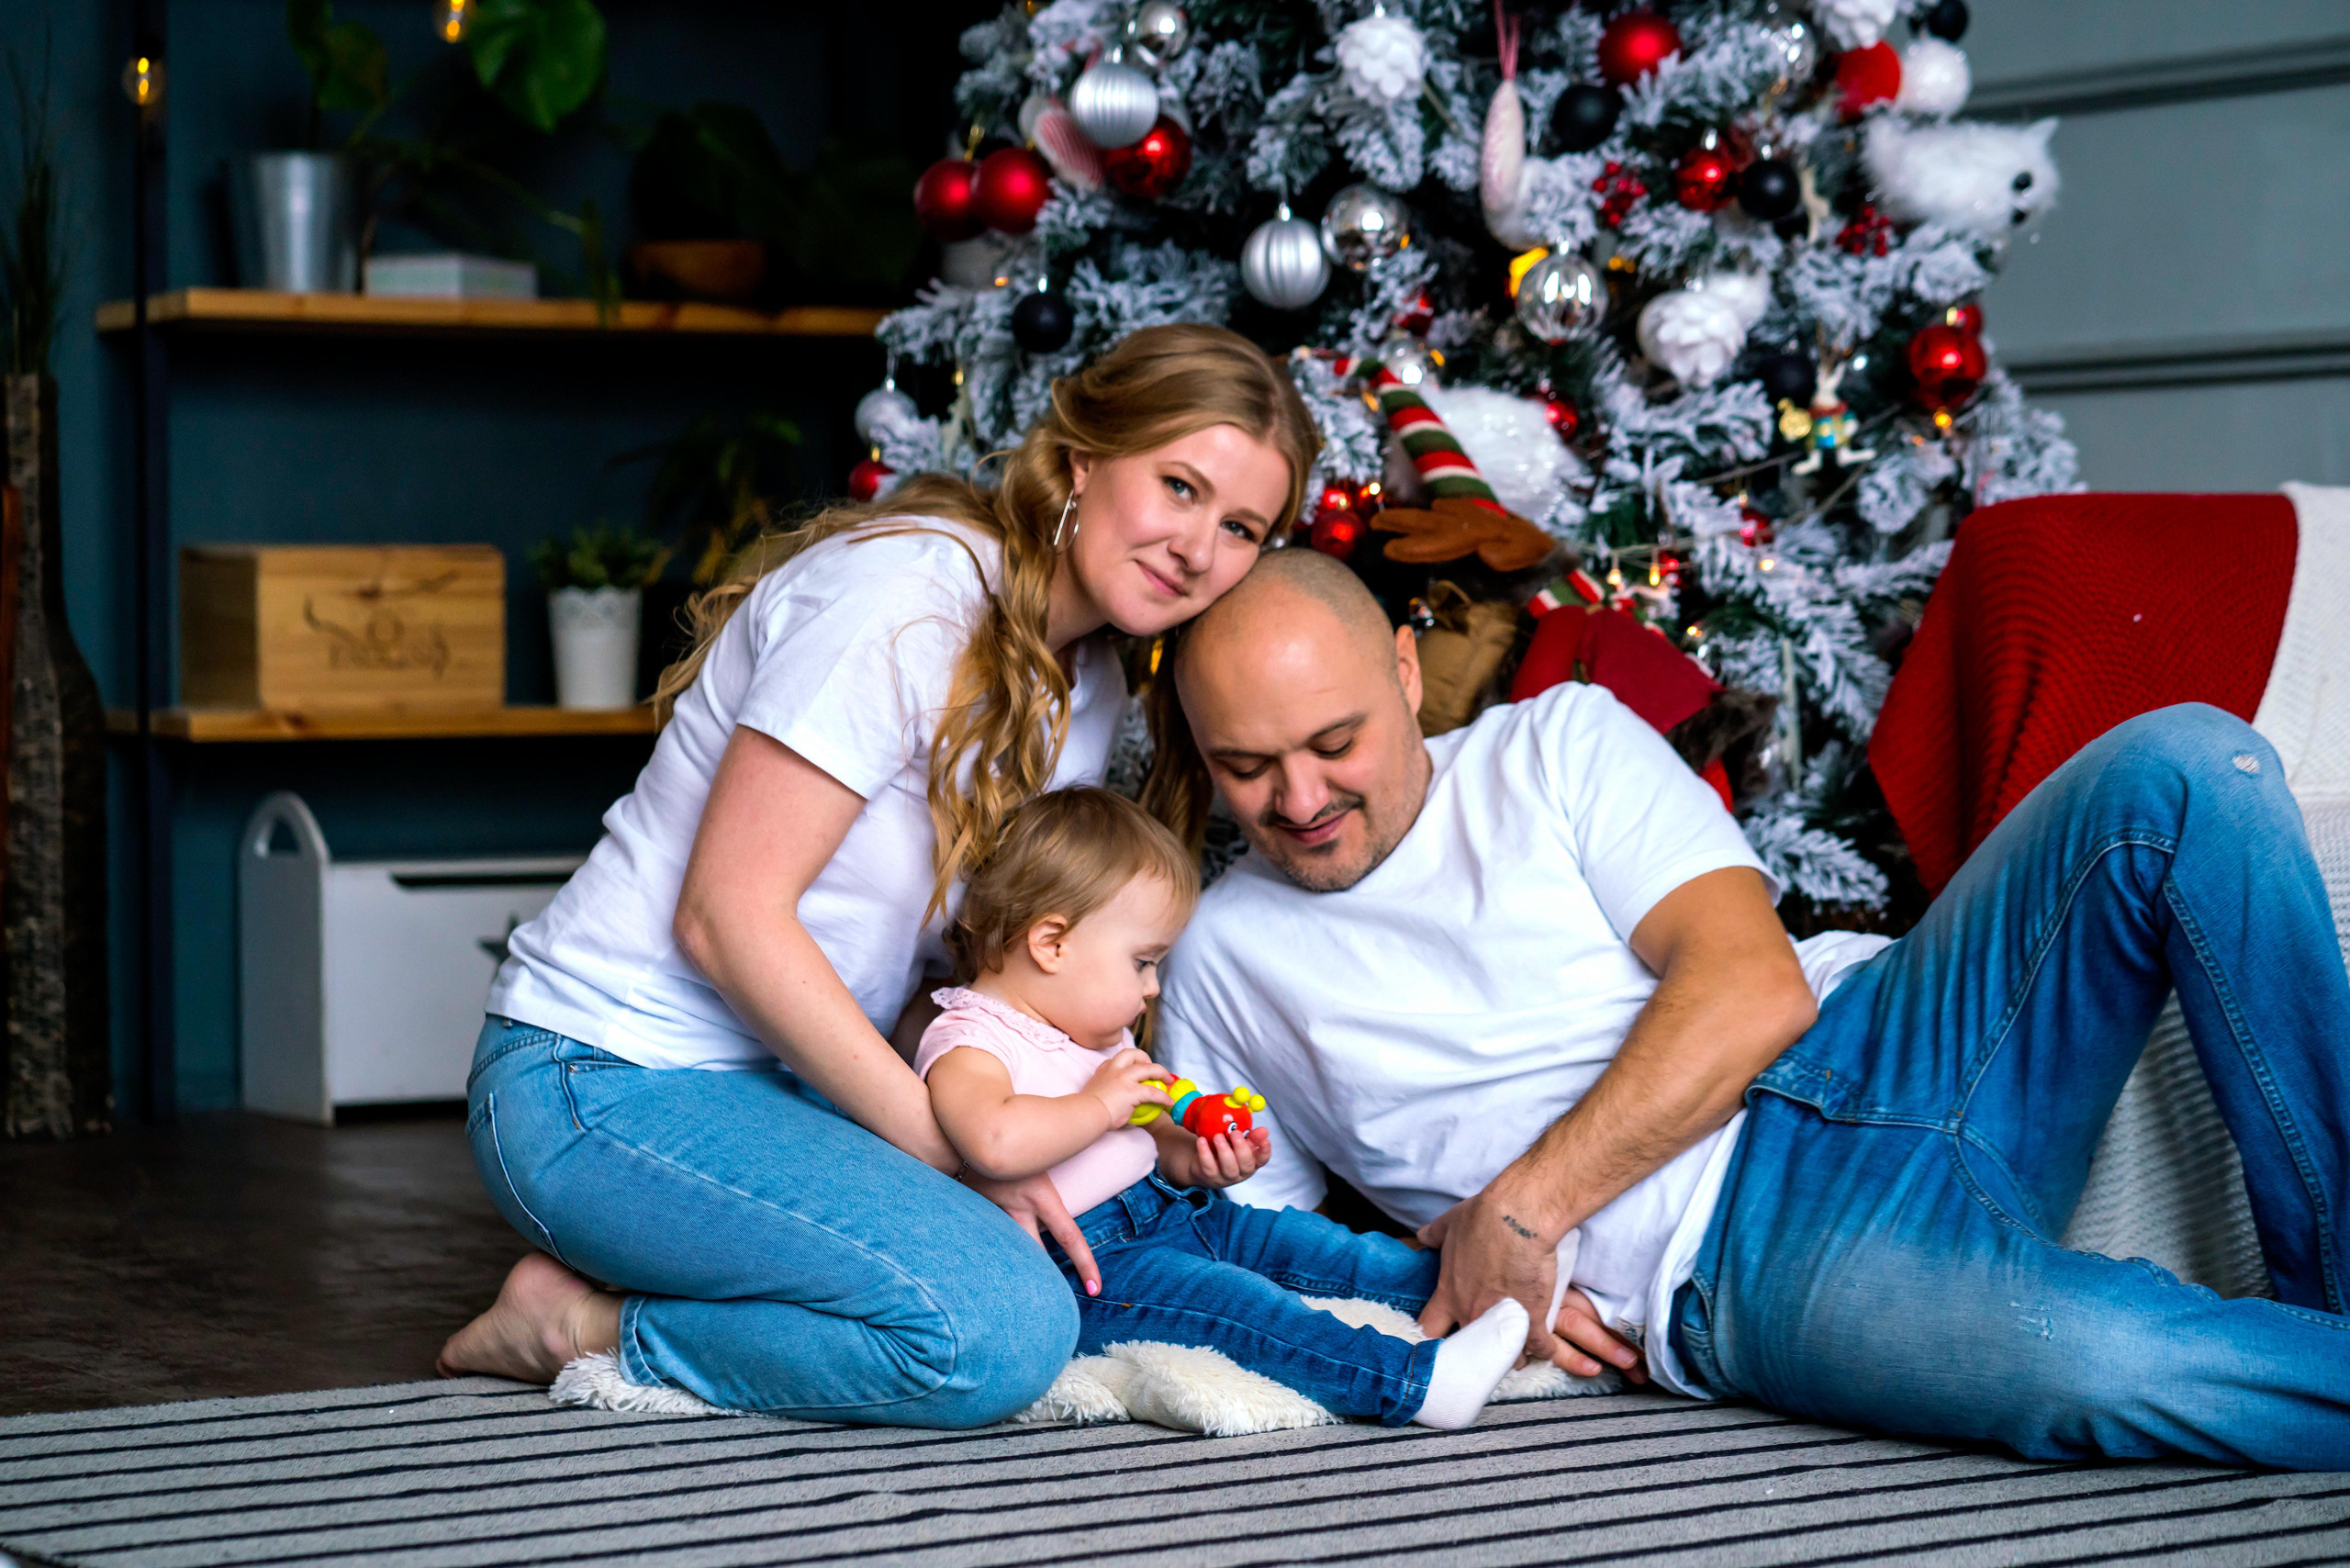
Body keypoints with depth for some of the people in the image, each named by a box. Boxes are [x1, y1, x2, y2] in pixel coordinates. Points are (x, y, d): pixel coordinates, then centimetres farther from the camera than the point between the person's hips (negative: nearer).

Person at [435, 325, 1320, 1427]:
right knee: (1001, 1330, -27)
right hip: (606, 1086, -10)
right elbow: (728, 919, -21)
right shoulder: (905, 597, -19)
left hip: (791, 1077, 10)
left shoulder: (1088, 686, 9)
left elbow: (941, 961, 9)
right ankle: (589, 1327, -7)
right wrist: (945, 1149, -20)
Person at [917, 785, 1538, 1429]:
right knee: (1220, 1297, -27)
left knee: (1293, 1239, 0)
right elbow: (996, 1143, -39)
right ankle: (1412, 1381, -38)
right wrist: (1102, 1102, -25)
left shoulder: (1096, 1034, 17)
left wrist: (1191, 1157, 3)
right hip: (1082, 1265, -11)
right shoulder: (966, 1045, -16)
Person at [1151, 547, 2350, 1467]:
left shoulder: (1561, 743, 11)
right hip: (1733, 1257, -3)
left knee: (2181, 769, -22)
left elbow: (1752, 987, -3)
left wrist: (1521, 1208, -12)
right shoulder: (1219, 960, 14)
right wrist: (1448, 1280, -4)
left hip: (1873, 1047, 3)